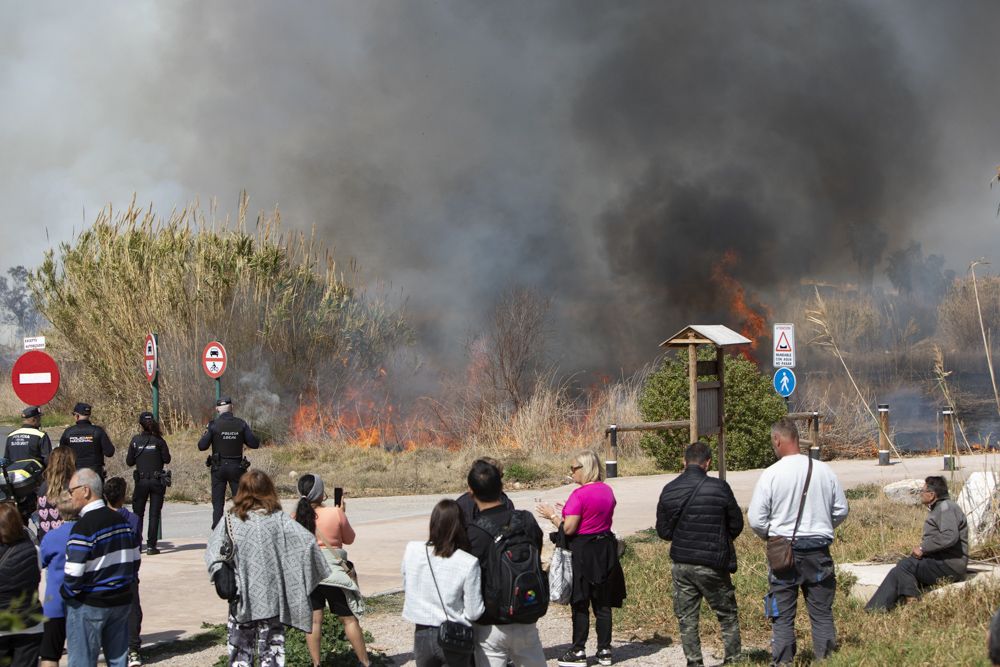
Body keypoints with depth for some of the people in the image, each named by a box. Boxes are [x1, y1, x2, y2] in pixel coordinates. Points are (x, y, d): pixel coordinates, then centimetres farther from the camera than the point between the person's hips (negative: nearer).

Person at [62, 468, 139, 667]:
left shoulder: (83, 527, -18)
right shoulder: (120, 520, 6)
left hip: (88, 605, -7)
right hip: (121, 601, 7)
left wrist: (68, 594, -2)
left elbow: (73, 573, -20)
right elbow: (134, 560, 12)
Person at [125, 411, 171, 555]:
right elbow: (167, 459, -3)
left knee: (138, 513, 13)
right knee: (154, 514, 4)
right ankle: (151, 546, -1)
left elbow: (129, 462, 0)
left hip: (141, 481, 1)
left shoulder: (135, 440, -3)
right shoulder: (158, 440, -5)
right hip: (157, 480, -1)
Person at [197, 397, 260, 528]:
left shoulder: (213, 425, -7)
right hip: (236, 467, 1)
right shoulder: (241, 424, -3)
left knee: (218, 503, 5)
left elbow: (202, 446, -8)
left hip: (218, 468, -1)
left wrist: (206, 433, 10)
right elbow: (254, 444, -2)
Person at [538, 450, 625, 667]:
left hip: (582, 552, -7)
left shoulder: (579, 494, -18)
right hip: (605, 550, 7)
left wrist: (552, 515, -2)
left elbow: (568, 528, -18)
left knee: (580, 604, 2)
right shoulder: (607, 490, 5)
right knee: (603, 603, 12)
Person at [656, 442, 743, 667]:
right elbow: (736, 525, 0)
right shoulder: (719, 488, -10)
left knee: (686, 619, 10)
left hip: (681, 564, 2)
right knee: (727, 615, 12)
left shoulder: (669, 491, -3)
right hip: (713, 564, -2)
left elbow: (663, 531, 2)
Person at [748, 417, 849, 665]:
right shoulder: (824, 471, -2)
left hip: (784, 552, -2)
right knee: (822, 615, 10)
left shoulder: (770, 475, -11)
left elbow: (756, 520, -9)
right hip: (819, 552, 3)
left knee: (782, 617, 6)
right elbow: (841, 511, 7)